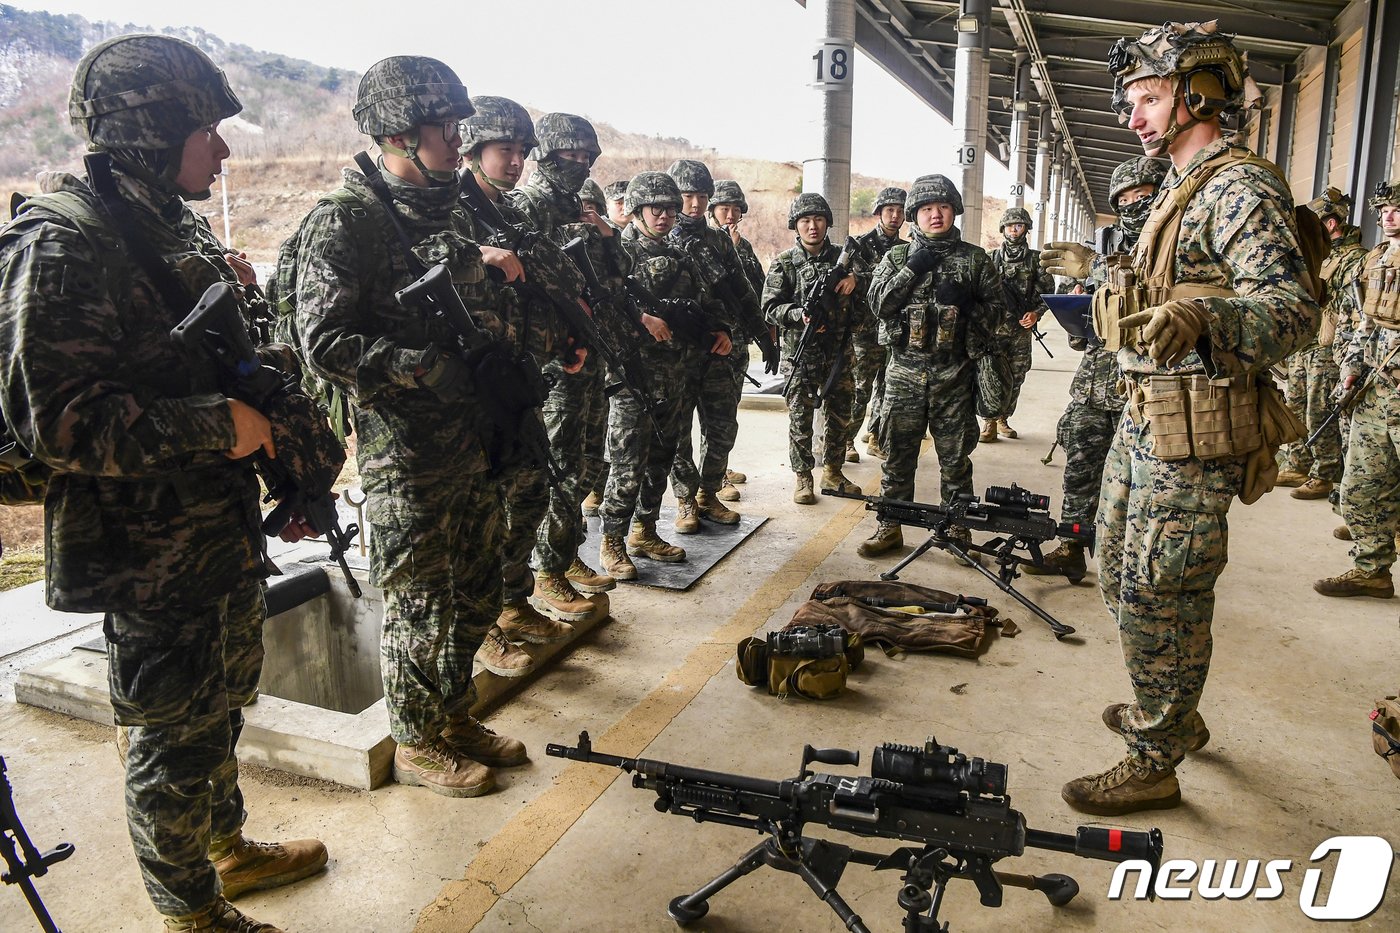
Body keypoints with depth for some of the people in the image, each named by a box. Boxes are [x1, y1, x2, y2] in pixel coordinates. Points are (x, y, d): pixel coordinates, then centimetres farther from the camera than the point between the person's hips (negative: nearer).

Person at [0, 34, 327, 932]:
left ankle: (229, 846, 45)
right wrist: (216, 424, -23)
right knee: (173, 738, 9)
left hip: (226, 529, 9)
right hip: (151, 555, -8)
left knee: (222, 706, 23)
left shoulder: (183, 225, 10)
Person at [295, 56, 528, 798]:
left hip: (474, 444, 8)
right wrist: (429, 367, -23)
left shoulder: (452, 213, 12)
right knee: (419, 604, 6)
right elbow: (324, 344, -19)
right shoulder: (344, 225, -13)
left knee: (476, 595, 17)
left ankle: (455, 718, 37)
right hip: (406, 457, -8)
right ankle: (416, 745, 26)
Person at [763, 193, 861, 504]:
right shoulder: (784, 263, -2)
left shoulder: (841, 256, 8)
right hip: (801, 353, -4)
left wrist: (855, 278, -8)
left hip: (839, 352, 4)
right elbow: (771, 307, -7)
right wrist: (800, 315, -25)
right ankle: (803, 478, 14)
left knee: (840, 417, 12)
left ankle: (833, 472, 27)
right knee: (801, 418, 2)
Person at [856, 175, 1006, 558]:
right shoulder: (897, 256, 8)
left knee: (955, 457, 6)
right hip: (904, 371, 1)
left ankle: (958, 527, 20)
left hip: (954, 375, 0)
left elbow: (997, 309, 5)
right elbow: (878, 303, -3)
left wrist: (964, 303, -13)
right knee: (897, 453, 5)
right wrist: (911, 269, -12)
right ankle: (890, 527, 17)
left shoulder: (975, 259, 7)